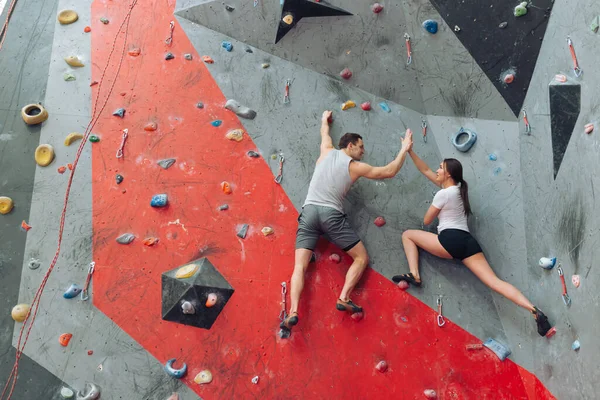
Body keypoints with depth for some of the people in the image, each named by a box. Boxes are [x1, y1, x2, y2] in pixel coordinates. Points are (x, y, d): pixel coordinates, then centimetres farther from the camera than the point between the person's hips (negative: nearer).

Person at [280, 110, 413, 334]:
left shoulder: (327, 153, 15)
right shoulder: (355, 167, 5)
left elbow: (325, 135, 39)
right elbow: (389, 172, 10)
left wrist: (325, 120, 61)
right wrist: (405, 149, 21)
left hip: (308, 212, 4)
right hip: (331, 215, -4)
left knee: (300, 266, -3)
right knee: (361, 258, 9)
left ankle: (293, 312, -21)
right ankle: (344, 298, -7)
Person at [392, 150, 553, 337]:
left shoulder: (443, 194, -4)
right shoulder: (458, 188, 19)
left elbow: (426, 221, 4)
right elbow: (425, 170, 25)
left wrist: (437, 213, 26)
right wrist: (410, 151, 23)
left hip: (450, 240, -8)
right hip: (468, 242, 8)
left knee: (407, 234, 9)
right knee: (495, 281, -3)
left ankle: (414, 275, -9)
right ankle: (534, 310, -20)